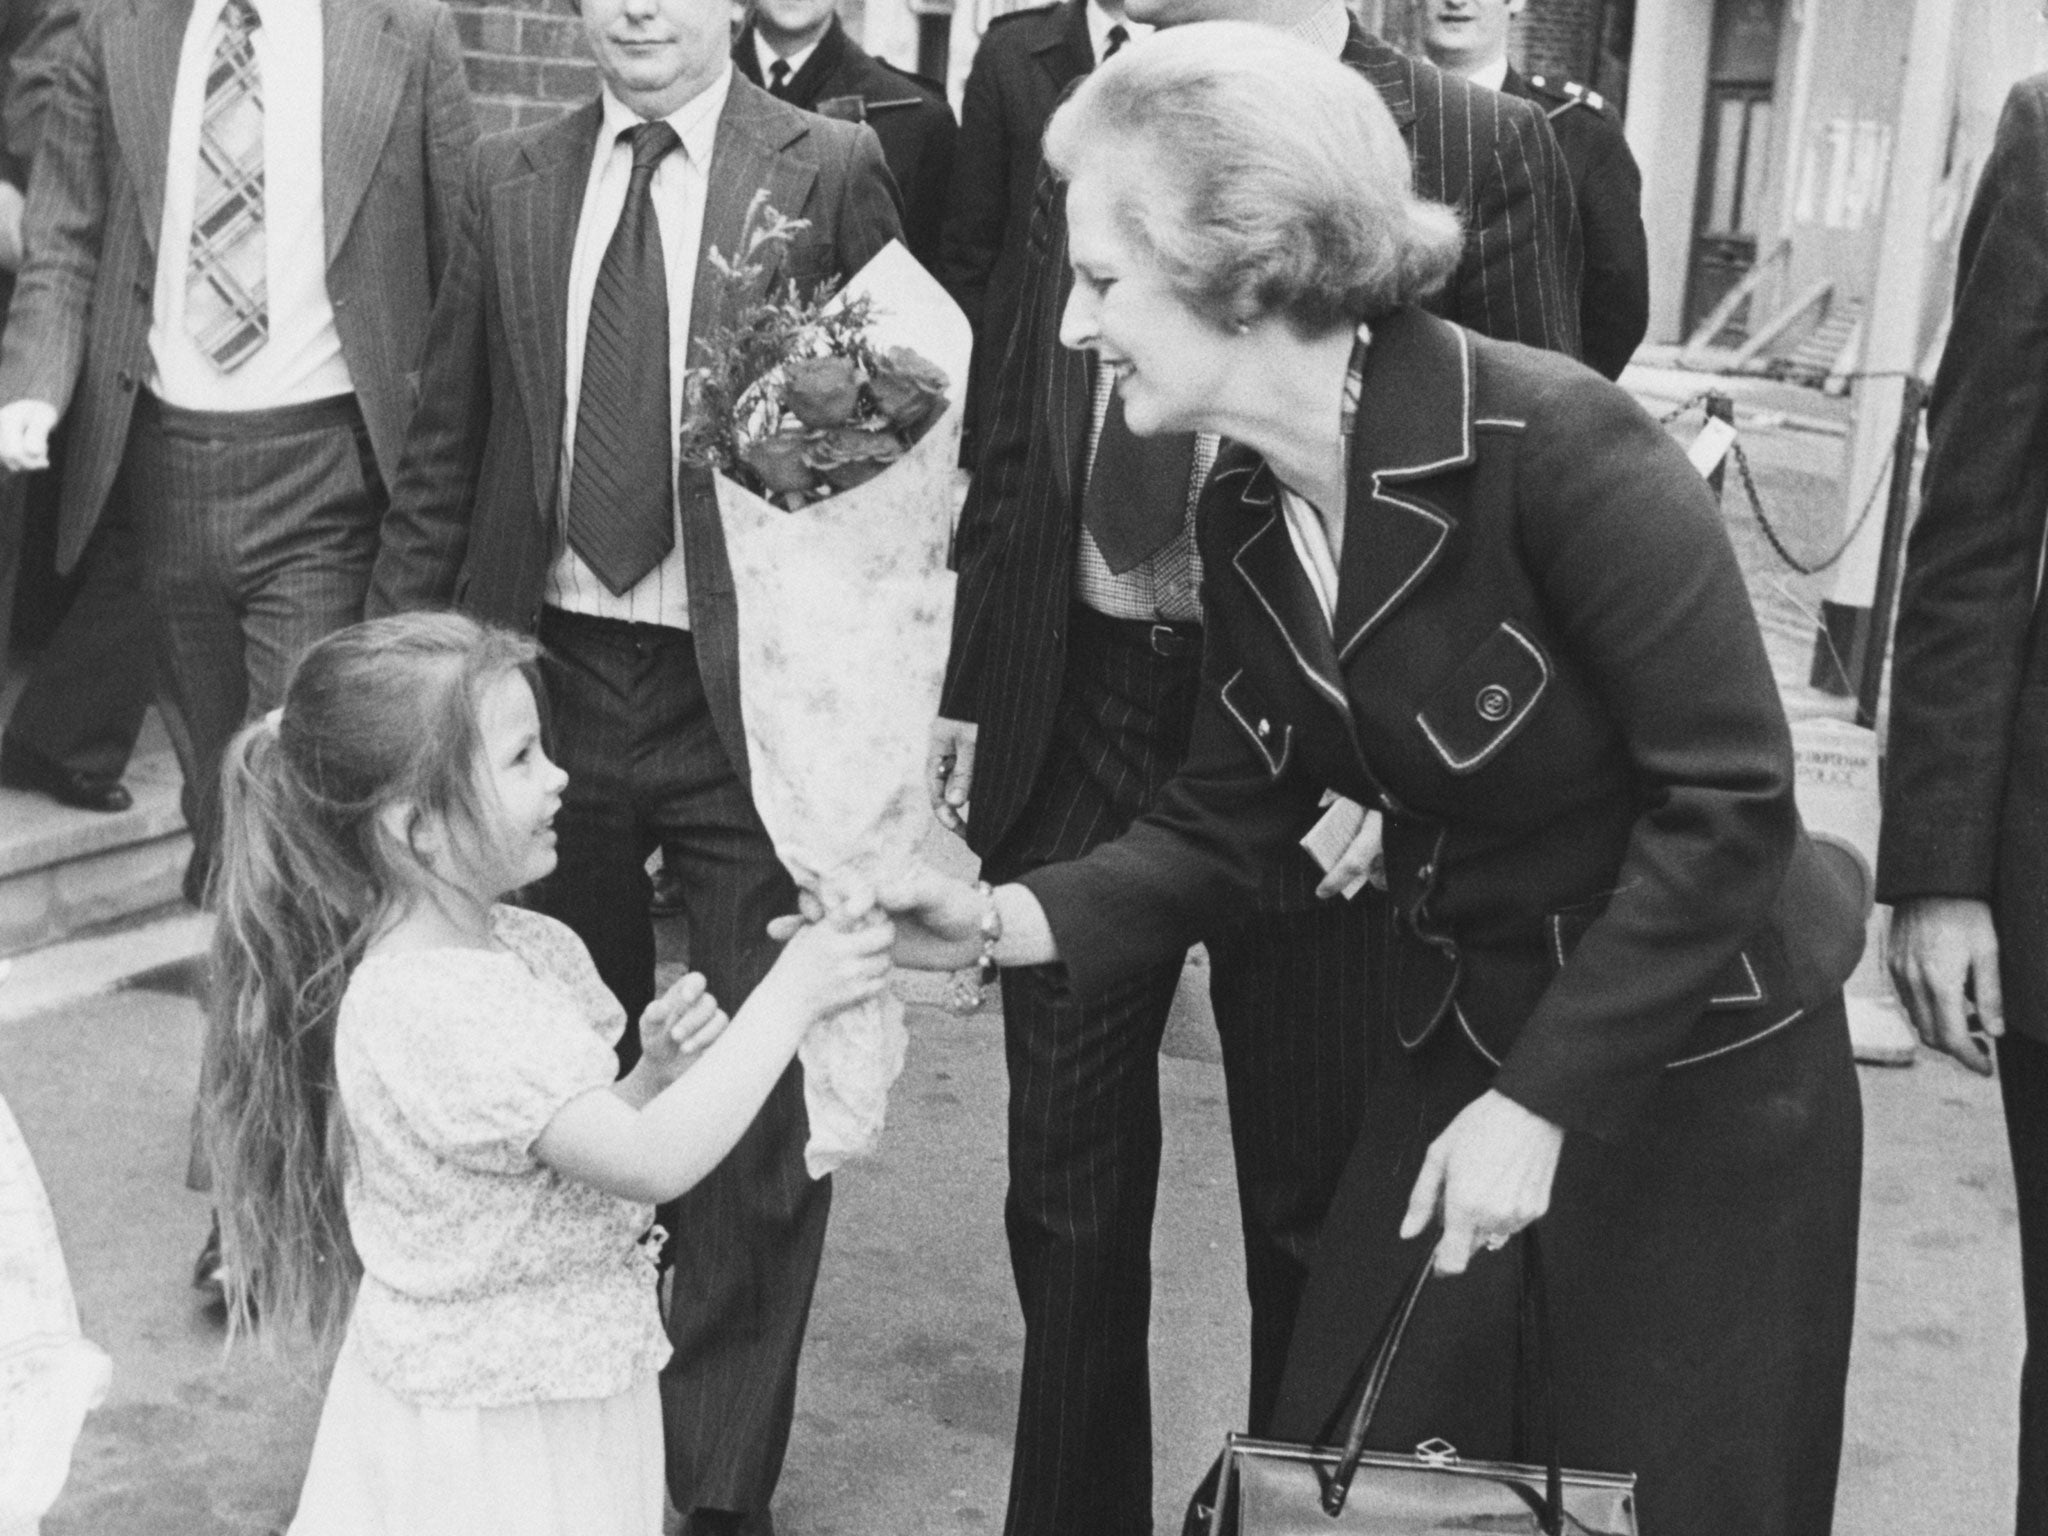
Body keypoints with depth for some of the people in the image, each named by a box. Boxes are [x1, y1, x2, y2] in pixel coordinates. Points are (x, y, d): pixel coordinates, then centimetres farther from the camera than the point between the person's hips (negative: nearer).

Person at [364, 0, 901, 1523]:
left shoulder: (831, 171, -4)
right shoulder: (511, 179, 8)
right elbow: (447, 441, 11)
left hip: (746, 697, -4)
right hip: (544, 674, 4)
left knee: (759, 1101, 0)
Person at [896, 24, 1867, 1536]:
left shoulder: (1558, 443, -26)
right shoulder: (1244, 514, -3)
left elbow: (1729, 801, -24)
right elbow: (1224, 828, 1)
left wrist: (1544, 1099, -21)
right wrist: (1009, 920, -15)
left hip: (1698, 1064, -6)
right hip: (1454, 1040, 6)